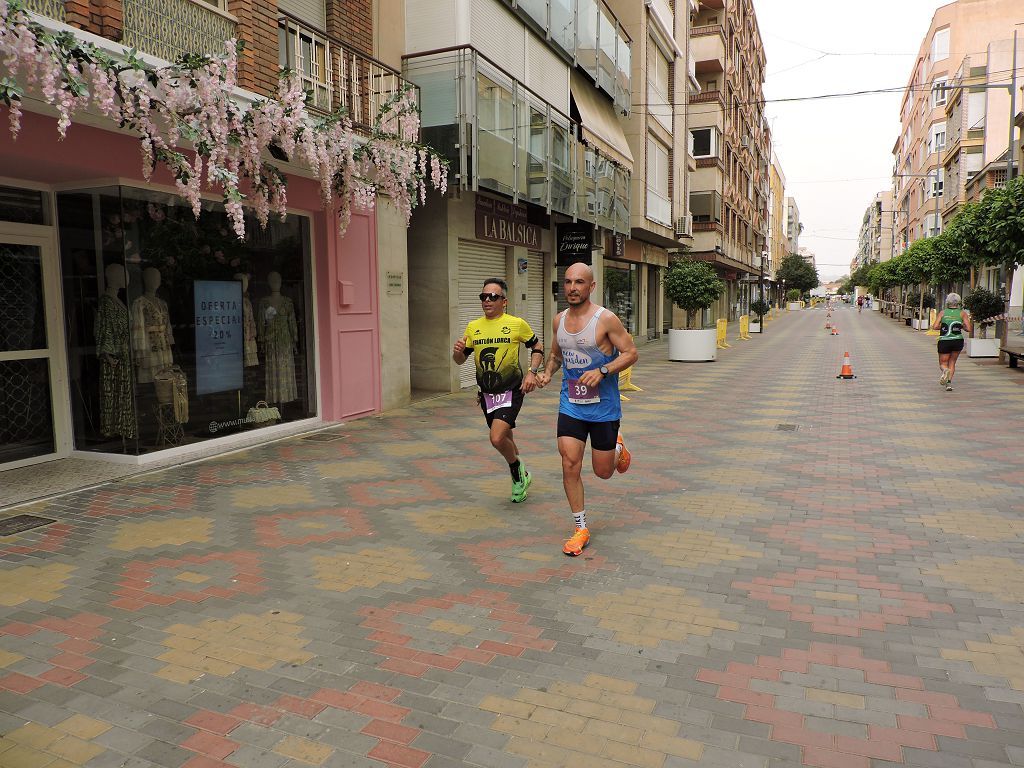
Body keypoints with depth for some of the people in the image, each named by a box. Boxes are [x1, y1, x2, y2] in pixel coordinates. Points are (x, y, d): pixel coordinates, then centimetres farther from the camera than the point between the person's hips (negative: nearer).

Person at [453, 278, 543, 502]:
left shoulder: (516, 324, -7)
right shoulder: (473, 327, 4)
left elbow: (537, 347, 6)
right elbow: (461, 360, 10)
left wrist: (532, 373, -8)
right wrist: (457, 351, -13)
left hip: (510, 391, -5)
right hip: (486, 394, 5)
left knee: (497, 439, -19)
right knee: (504, 438, 18)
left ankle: (518, 472, 10)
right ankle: (520, 475, 41)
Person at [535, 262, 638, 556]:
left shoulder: (605, 319, -14)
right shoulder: (559, 320, 4)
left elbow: (630, 353, -11)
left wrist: (601, 371, -25)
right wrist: (547, 372, 0)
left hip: (603, 407, -3)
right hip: (570, 404, 4)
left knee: (603, 471, 7)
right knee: (570, 464, -7)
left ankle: (618, 447, 44)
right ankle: (580, 529, 9)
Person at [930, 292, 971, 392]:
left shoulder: (943, 313, 3)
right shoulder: (962, 313, 2)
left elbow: (934, 327, -6)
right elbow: (968, 329, -5)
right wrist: (961, 326, 15)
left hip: (944, 341, -1)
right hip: (958, 341, 1)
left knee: (943, 363, 12)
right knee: (952, 362, 19)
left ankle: (945, 370, -24)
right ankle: (949, 382, 4)